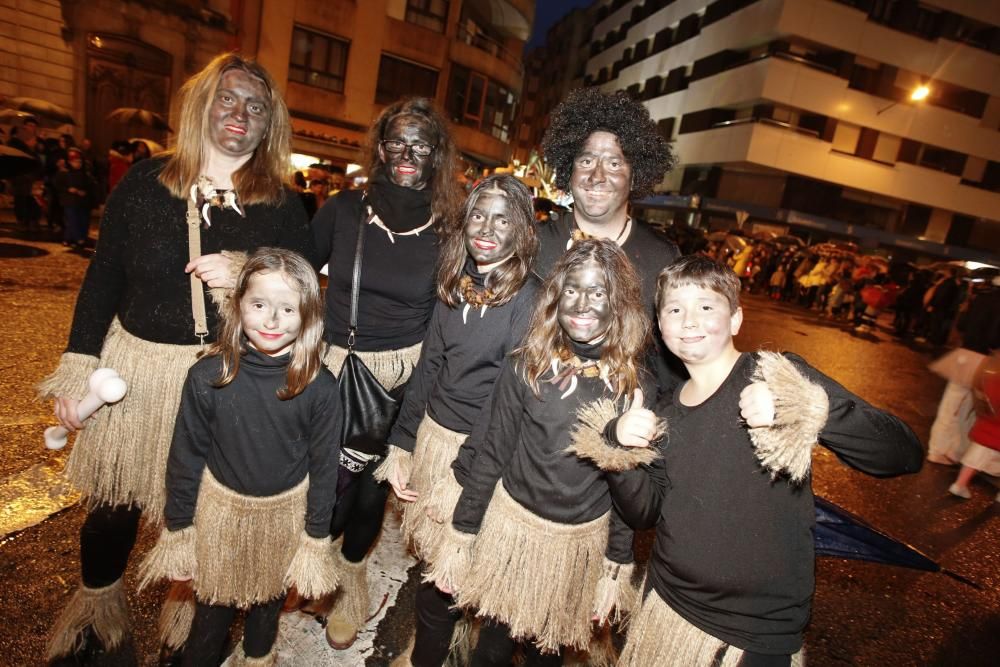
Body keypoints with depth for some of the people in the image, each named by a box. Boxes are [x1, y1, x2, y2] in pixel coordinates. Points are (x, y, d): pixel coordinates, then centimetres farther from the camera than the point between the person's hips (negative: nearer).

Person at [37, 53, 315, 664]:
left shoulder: (281, 205, -3)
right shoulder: (145, 182, 1)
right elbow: (104, 277, 4)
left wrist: (245, 279, -21)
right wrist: (78, 366, 1)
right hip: (135, 363, 2)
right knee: (112, 499, 16)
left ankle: (187, 605, 42)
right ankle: (97, 604, 46)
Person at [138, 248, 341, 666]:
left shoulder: (319, 387, -21)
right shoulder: (208, 376, -20)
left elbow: (324, 466, -11)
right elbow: (186, 456, -8)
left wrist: (316, 538, -4)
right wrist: (176, 529, 0)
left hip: (286, 511, 1)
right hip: (221, 507, 0)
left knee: (269, 599, 26)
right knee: (214, 604, 20)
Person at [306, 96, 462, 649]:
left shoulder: (447, 228, -3)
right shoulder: (344, 209, -2)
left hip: (403, 374, 0)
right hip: (334, 364, 0)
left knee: (374, 481, 12)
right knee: (333, 480, 1)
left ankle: (351, 571, 43)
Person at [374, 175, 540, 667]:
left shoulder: (529, 297, -13)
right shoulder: (453, 283, 4)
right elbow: (428, 368, 8)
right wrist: (401, 446, 7)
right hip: (433, 436, 5)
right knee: (431, 555, 16)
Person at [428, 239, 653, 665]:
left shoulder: (634, 381, -11)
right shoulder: (526, 366, -12)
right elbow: (491, 454, -6)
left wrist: (619, 565, 0)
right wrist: (460, 534, -2)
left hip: (584, 541, 1)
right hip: (513, 522, 0)